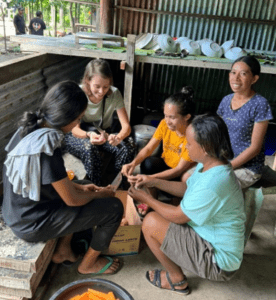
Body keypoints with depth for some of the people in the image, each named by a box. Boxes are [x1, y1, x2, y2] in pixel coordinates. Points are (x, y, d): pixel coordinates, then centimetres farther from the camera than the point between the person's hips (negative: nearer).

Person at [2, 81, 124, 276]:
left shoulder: (31, 128, -4)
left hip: (18, 212, 9)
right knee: (114, 208, -6)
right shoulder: (46, 147, -31)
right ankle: (89, 263, 17)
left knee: (83, 194, 23)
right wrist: (99, 194, -3)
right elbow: (72, 200, -21)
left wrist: (80, 187, 8)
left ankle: (62, 251, 26)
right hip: (32, 225, -9)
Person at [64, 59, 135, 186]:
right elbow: (74, 129, -21)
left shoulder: (114, 93, -16)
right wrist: (88, 135, -45)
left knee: (128, 145, -26)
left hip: (104, 132, 2)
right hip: (80, 134, -2)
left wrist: (118, 137, -45)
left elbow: (126, 126, -20)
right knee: (89, 148, -38)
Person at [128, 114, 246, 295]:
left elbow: (178, 217, -21)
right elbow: (187, 188, 12)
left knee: (151, 222, -12)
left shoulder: (212, 182, -33)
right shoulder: (211, 165, -4)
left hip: (219, 260, -9)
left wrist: (145, 198, -8)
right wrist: (154, 182, 3)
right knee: (160, 213, 13)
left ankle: (177, 280, 10)